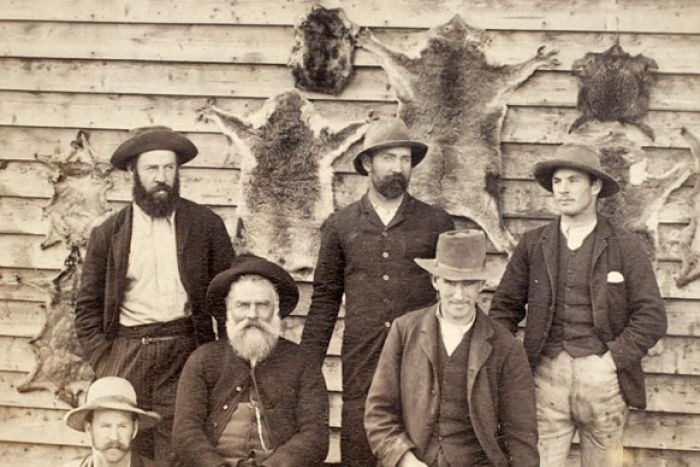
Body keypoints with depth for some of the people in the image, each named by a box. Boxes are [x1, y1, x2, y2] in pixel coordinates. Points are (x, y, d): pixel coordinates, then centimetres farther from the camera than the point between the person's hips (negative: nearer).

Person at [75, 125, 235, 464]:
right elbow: (87, 307, 10)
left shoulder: (206, 225, 6)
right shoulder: (107, 233, 8)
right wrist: (103, 364, -1)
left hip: (186, 357, -1)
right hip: (125, 356, 1)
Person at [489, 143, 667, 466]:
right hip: (546, 373, 1)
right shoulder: (532, 244, 8)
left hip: (602, 377, -1)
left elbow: (651, 316, -1)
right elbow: (505, 306, 10)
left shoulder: (625, 246, 2)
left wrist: (614, 359, -8)